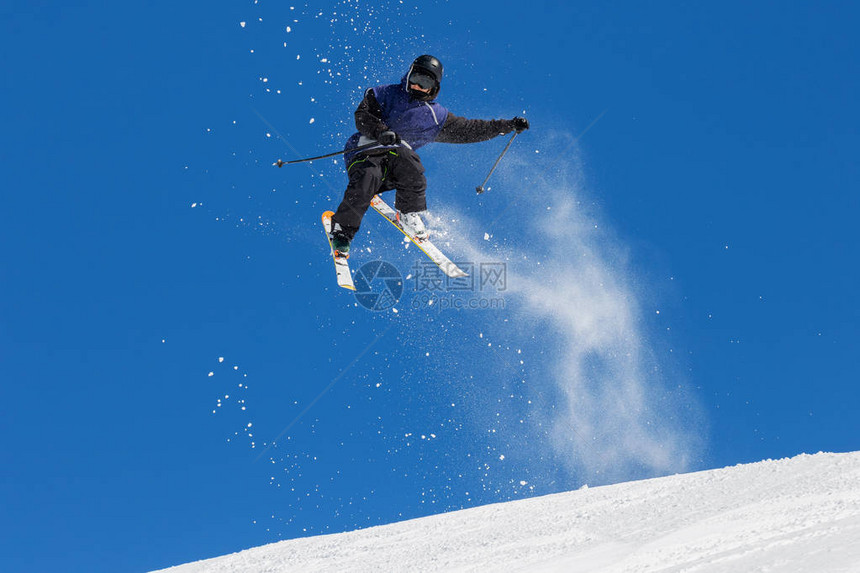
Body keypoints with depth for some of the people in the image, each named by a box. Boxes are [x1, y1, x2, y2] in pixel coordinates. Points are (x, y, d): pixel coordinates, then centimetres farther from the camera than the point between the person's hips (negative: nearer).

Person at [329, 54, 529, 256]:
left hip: (397, 157, 2)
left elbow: (469, 129, 18)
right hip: (365, 151, -2)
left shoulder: (436, 117, 16)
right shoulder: (387, 94, 9)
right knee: (367, 178, -33)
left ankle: (409, 215, -12)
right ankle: (342, 230, -16)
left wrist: (509, 125, 13)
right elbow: (362, 115, -2)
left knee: (404, 156, -32)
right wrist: (381, 132, -23)